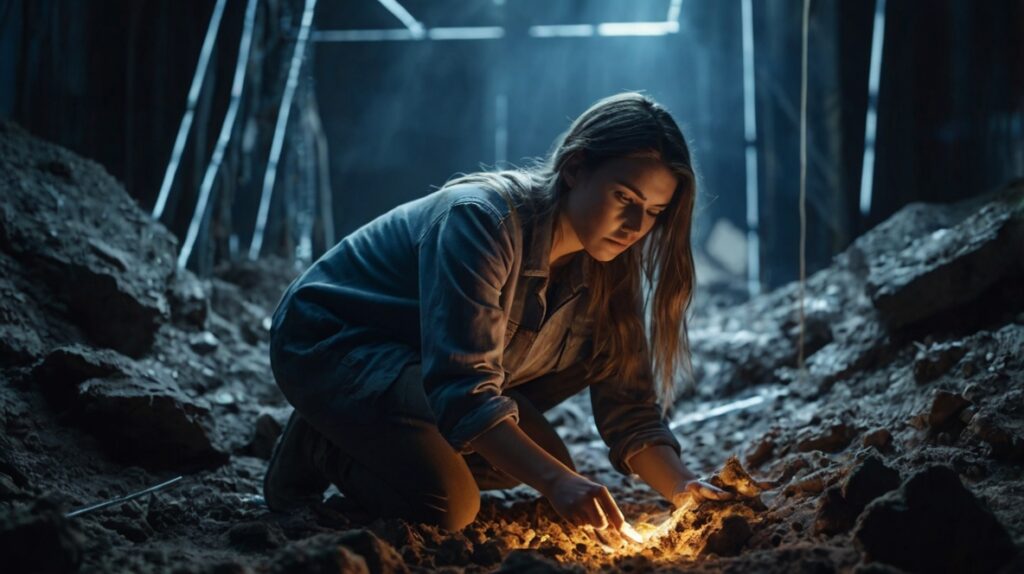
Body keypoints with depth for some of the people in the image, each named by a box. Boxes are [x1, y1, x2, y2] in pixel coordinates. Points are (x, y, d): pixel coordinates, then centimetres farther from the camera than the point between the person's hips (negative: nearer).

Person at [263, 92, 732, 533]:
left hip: (430, 369, 8)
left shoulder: (604, 267, -7)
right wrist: (556, 482, -48)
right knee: (448, 504, -27)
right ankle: (319, 446, 0)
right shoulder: (484, 219, -30)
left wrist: (680, 486, -26)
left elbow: (629, 404, -8)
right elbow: (464, 387, -38)